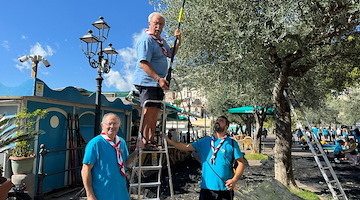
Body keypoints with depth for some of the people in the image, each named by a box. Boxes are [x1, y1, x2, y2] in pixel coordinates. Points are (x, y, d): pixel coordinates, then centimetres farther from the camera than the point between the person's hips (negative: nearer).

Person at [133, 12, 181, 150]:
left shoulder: (160, 40, 18)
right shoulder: (146, 39, -11)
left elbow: (170, 54, 32)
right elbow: (143, 63, -21)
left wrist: (178, 40, 17)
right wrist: (158, 78, -28)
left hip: (158, 83, 9)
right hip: (147, 82, -9)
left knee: (155, 112, 10)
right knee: (149, 111, -11)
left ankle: (152, 140, 19)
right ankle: (144, 141, -5)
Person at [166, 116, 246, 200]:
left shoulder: (232, 143, -3)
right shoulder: (204, 141, 4)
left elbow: (241, 163, -2)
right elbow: (186, 147, -1)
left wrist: (234, 180, -15)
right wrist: (169, 141, -11)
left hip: (225, 189, -1)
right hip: (206, 187, 2)